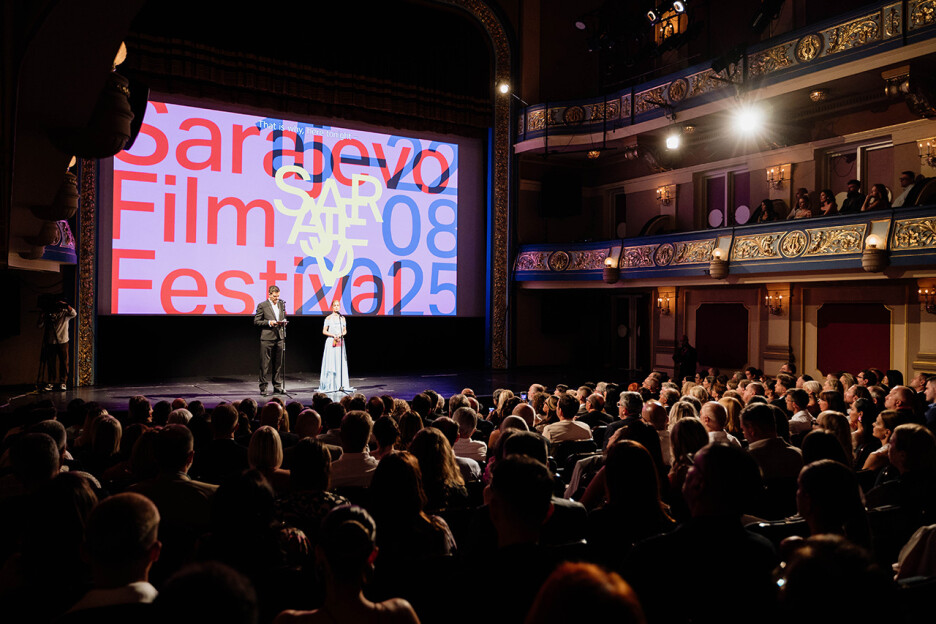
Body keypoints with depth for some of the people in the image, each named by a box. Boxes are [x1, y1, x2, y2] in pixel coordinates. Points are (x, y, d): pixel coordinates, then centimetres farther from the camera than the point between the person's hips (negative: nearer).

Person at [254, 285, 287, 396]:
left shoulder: (282, 304, 13)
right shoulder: (262, 305, -1)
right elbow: (256, 321, -2)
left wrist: (284, 322, 1)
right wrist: (269, 322, -15)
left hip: (279, 338, 5)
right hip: (267, 338, -5)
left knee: (279, 364, 7)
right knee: (265, 364, -2)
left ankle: (277, 386, 16)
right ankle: (263, 388, 3)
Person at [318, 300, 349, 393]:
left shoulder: (342, 318, 10)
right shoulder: (329, 318, 0)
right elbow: (324, 331, -1)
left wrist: (341, 335, -6)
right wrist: (333, 335, -13)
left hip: (340, 342, 4)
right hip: (331, 342, -4)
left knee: (341, 363, 1)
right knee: (331, 363, -6)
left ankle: (340, 384, 5)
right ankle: (329, 385, -4)